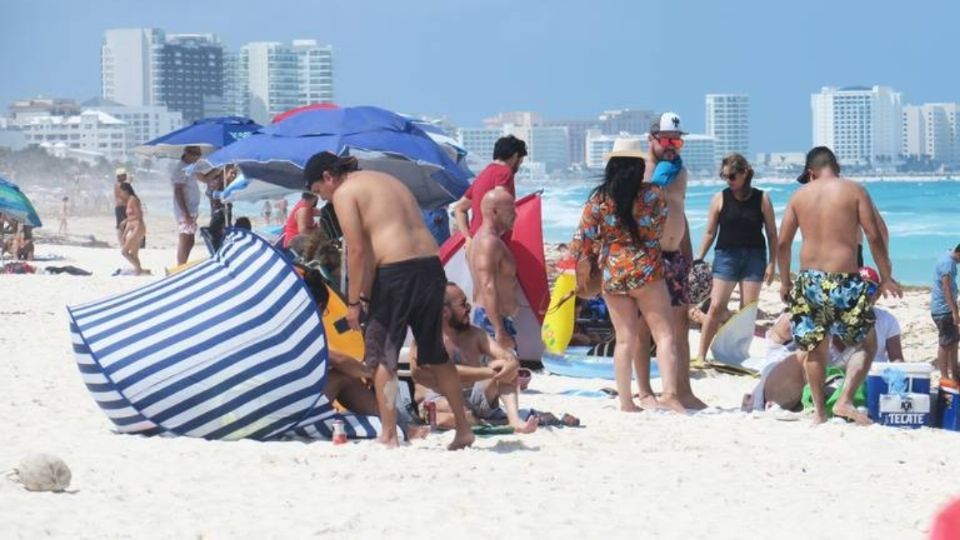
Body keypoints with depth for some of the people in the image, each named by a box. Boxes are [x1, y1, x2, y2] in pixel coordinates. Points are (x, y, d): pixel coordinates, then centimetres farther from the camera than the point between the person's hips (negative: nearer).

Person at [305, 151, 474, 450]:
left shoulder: (344, 193, 1)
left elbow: (358, 251, -8)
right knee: (436, 354, 18)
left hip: (394, 273, -8)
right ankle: (463, 429, 22)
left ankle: (389, 436, 1)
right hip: (431, 265, 8)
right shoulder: (388, 181, 25)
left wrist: (354, 301, -3)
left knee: (382, 356, 4)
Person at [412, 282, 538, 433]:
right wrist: (488, 372, -24)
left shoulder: (474, 334, 12)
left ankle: (514, 419, -29)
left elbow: (510, 358, 2)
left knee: (505, 366, -12)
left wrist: (511, 365, -23)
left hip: (476, 397, 6)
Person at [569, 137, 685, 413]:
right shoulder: (653, 195, -4)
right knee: (664, 333, 0)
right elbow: (661, 228, 10)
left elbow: (582, 240, 1)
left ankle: (626, 401, 9)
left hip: (611, 275, 3)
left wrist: (582, 266, 18)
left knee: (625, 339, 9)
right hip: (646, 271, -3)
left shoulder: (598, 200, -1)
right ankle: (669, 392, -16)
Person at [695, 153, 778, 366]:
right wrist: (699, 260, 3)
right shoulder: (720, 199, -1)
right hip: (726, 255, -1)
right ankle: (701, 354, -6)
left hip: (754, 256, 1)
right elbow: (710, 232, 5)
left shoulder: (761, 199, -1)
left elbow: (772, 233, 3)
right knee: (716, 307, -8)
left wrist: (772, 263, -1)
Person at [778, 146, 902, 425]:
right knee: (866, 343, 10)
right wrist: (886, 277, 3)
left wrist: (785, 281, 19)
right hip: (844, 280, -3)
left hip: (809, 279, 3)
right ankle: (845, 400, -5)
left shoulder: (799, 195, 8)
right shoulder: (854, 191, -1)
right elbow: (875, 237, -6)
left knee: (814, 348, 16)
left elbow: (783, 243, 7)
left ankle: (819, 411, 15)